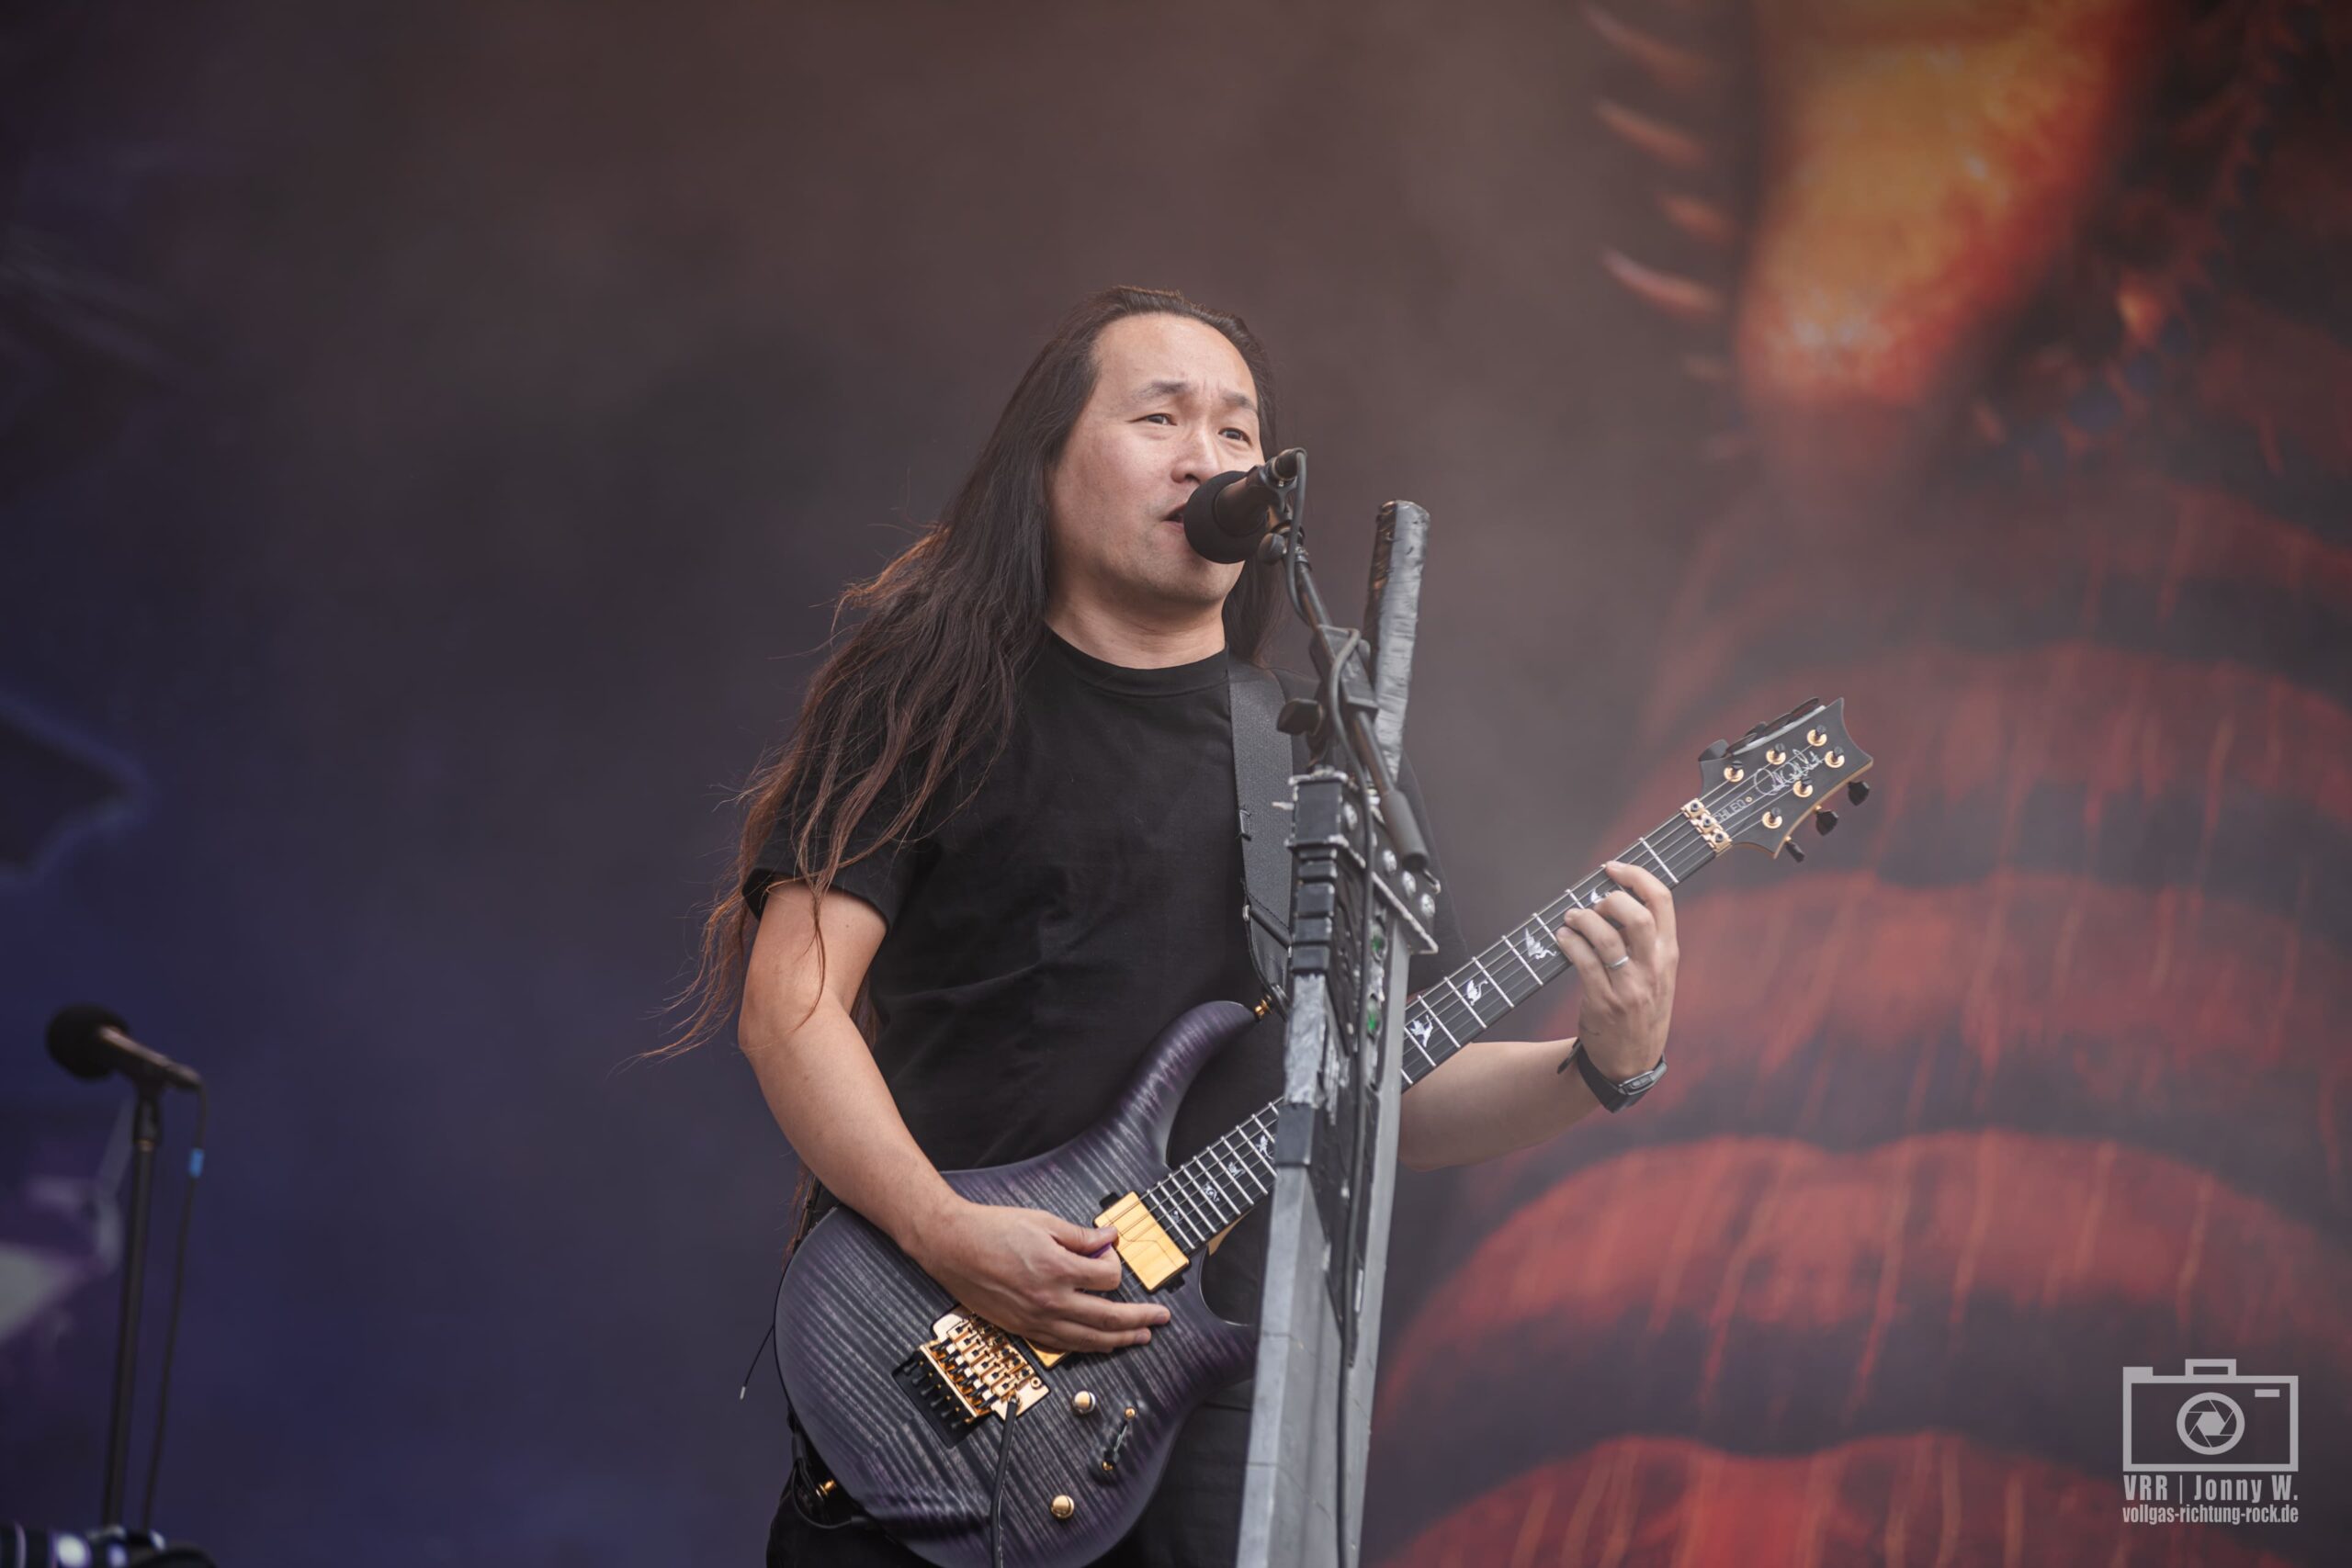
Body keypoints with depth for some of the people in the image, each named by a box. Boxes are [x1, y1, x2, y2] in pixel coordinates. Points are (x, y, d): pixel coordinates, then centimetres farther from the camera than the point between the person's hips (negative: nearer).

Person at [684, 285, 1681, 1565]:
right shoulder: (932, 695, 4)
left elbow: (1402, 1093, 15)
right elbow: (792, 1003, -4)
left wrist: (1601, 1066, -4)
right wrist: (946, 1236, -17)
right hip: (934, 1363, -3)